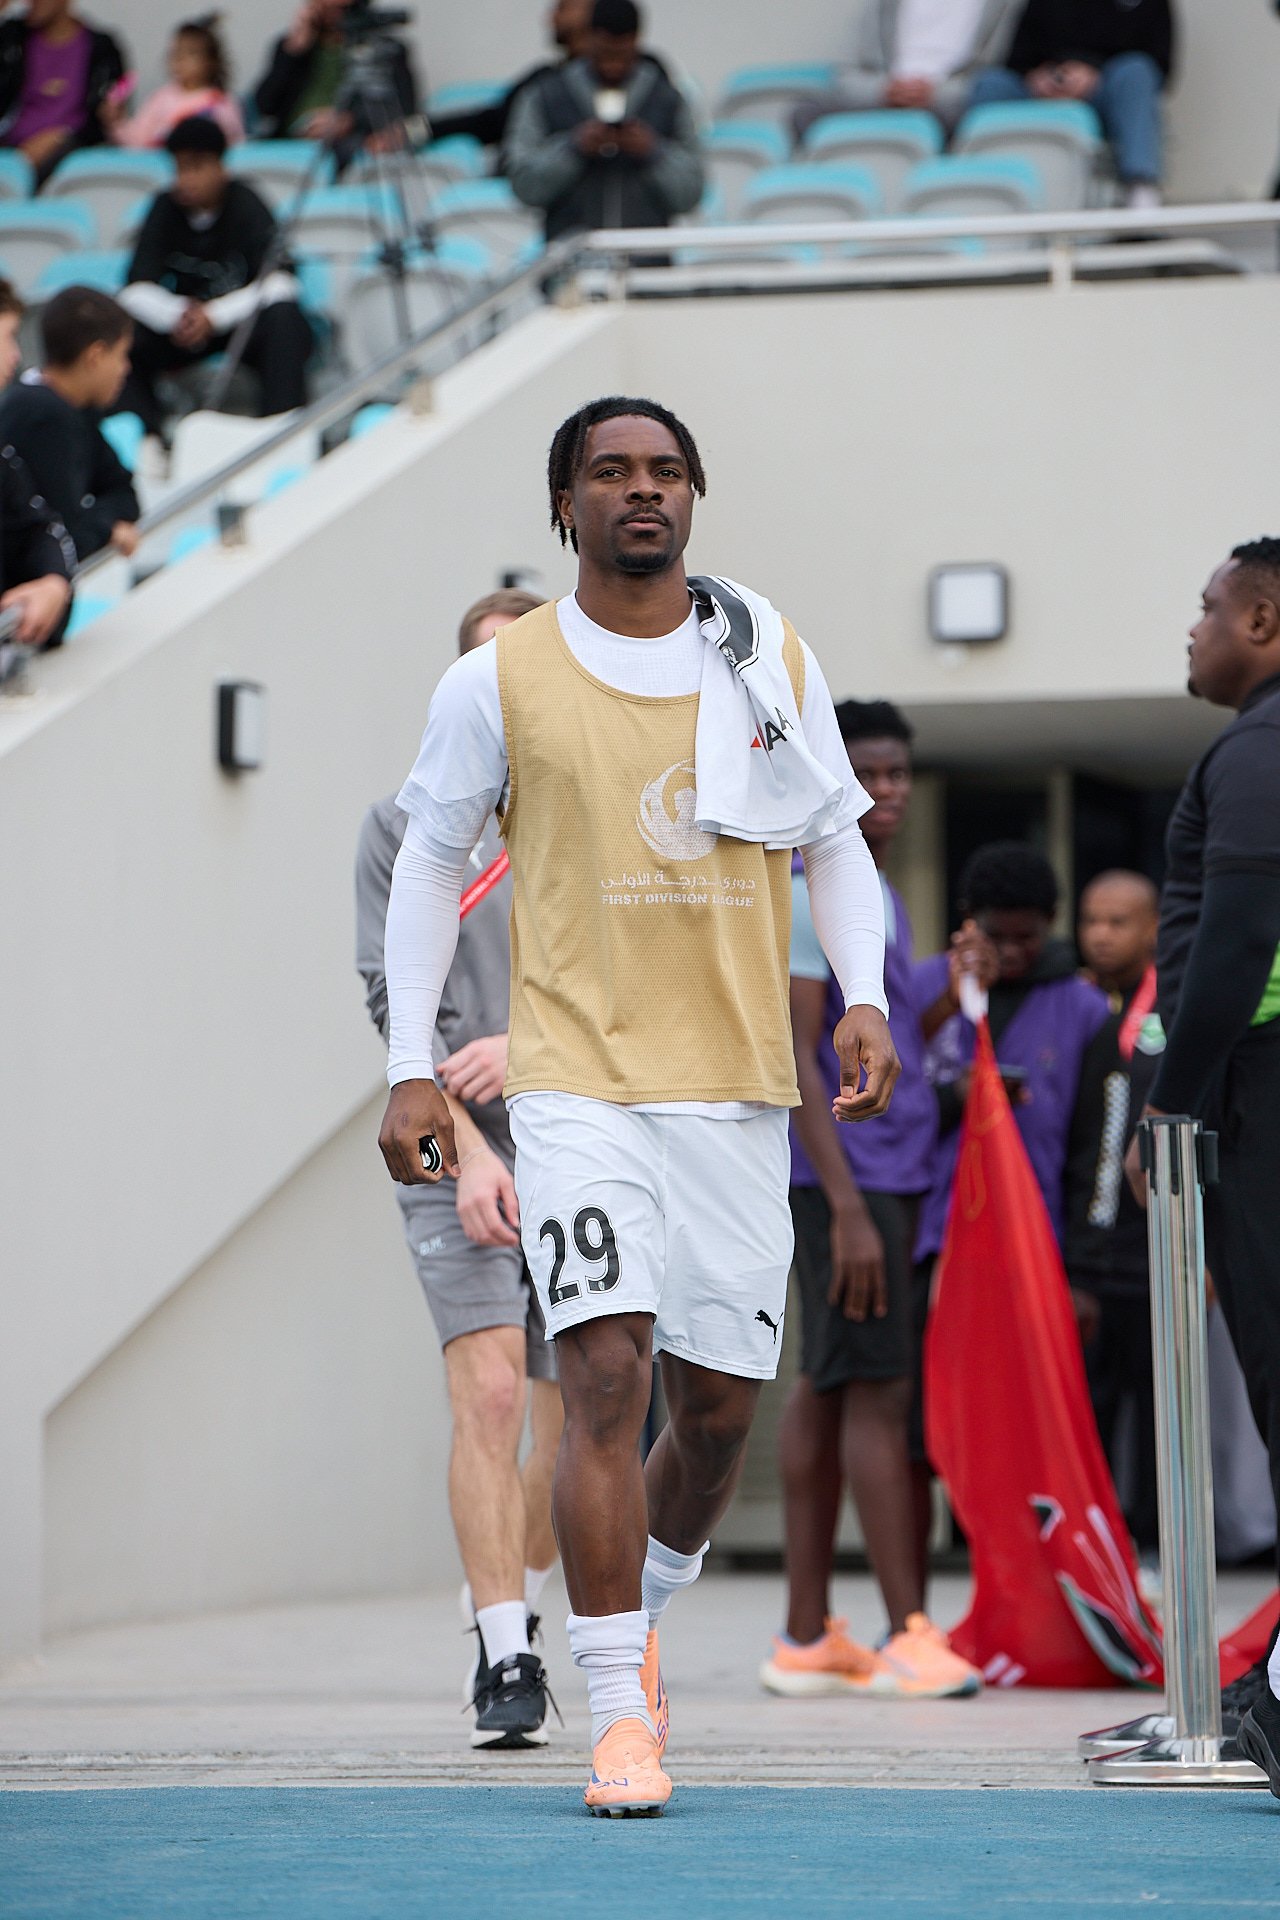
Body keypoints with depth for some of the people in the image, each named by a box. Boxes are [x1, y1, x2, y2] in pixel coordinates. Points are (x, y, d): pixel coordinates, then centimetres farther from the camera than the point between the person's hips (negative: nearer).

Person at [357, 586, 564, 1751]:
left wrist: (525, 1045, -16)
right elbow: (399, 1001, -3)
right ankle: (505, 1661, -15)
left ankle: (506, 1612, 30)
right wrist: (467, 1149, -14)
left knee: (573, 1423, 6)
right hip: (459, 1162, -2)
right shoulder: (405, 826, 4)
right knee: (489, 1392, -18)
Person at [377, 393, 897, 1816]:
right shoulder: (498, 680, 1)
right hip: (576, 1079, -3)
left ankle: (639, 1621, 35)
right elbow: (430, 863, 9)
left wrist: (863, 996, -1)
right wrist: (409, 1068, 3)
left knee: (719, 1402, 7)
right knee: (606, 1376, -16)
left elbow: (834, 842, 15)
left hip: (738, 1085, 3)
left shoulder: (774, 660, 7)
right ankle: (619, 1714, -12)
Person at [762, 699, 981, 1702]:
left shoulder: (880, 897, 18)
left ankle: (808, 1637, 11)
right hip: (846, 1177, -9)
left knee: (827, 1389, 9)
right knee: (875, 1392, -11)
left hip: (890, 1173, 9)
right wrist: (847, 1206, -22)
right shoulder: (808, 895, -11)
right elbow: (795, 1057, -18)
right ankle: (910, 1634, -13)